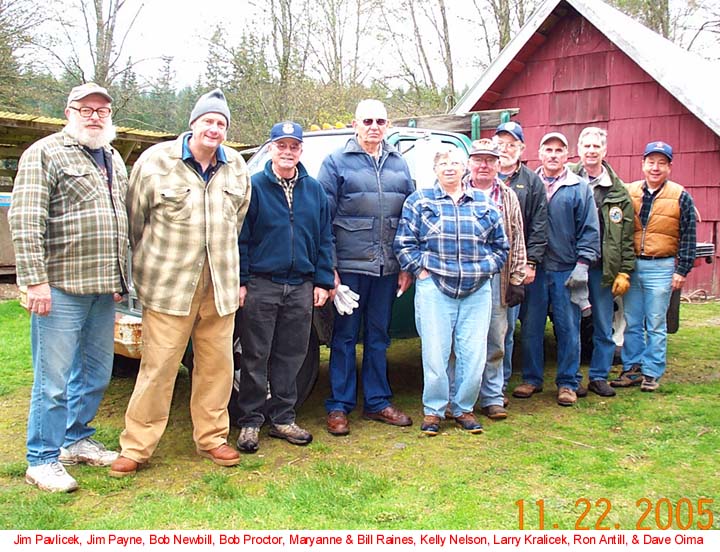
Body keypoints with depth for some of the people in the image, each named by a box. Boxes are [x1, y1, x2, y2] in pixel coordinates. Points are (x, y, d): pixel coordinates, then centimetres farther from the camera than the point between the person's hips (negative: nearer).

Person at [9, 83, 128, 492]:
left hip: (103, 289, 7)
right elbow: (25, 221, -13)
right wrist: (36, 279, -19)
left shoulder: (113, 159, 18)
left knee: (96, 374, 16)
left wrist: (120, 277, 19)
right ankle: (42, 461, 12)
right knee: (54, 380, -1)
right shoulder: (45, 153, -5)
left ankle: (77, 440, 32)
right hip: (61, 288, -7)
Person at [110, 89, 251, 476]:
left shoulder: (236, 168, 9)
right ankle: (136, 447, 12)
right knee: (157, 367, -1)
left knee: (217, 365, 9)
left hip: (220, 286, 4)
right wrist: (144, 268, 8)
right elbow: (135, 218, 3)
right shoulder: (156, 160, -3)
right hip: (169, 285, -4)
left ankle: (211, 438, 25)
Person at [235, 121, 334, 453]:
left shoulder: (314, 190, 10)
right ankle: (251, 421, 15)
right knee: (256, 357, 3)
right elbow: (240, 237, -2)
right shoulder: (254, 186, 0)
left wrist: (322, 281, 6)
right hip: (261, 285, -3)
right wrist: (240, 281, -7)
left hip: (301, 287, 4)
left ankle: (282, 419, 22)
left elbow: (324, 239, 12)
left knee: (291, 356, 10)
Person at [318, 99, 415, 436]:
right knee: (345, 336, 4)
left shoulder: (398, 164, 12)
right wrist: (329, 268, -10)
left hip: (387, 268, 4)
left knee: (379, 336, 13)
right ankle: (339, 406, 13)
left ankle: (377, 402, 23)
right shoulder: (337, 162, 0)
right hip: (350, 265, -4)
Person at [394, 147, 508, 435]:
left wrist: (485, 268, 5)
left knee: (474, 354, 3)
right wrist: (421, 269, -5)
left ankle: (463, 408, 21)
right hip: (434, 289, -2)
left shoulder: (484, 203, 12)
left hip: (477, 291, 3)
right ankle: (433, 410, 15)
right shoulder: (420, 201, 5)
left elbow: (501, 244, 17)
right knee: (435, 353, -2)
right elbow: (403, 243, 2)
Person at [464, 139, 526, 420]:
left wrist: (517, 280, 5)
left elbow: (517, 240, 11)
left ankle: (492, 398, 17)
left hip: (496, 278, 2)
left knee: (495, 342, 6)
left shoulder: (508, 197, 12)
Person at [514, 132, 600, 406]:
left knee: (568, 328, 4)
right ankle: (532, 379, 21)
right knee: (531, 327, 8)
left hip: (567, 270, -1)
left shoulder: (580, 187, 4)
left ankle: (567, 383, 16)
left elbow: (590, 229, 3)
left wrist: (582, 264, -6)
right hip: (534, 269, 1)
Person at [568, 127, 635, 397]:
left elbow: (626, 237, 8)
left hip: (603, 268, 2)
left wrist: (624, 272, 2)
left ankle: (599, 377, 22)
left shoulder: (618, 191, 7)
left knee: (604, 328, 8)